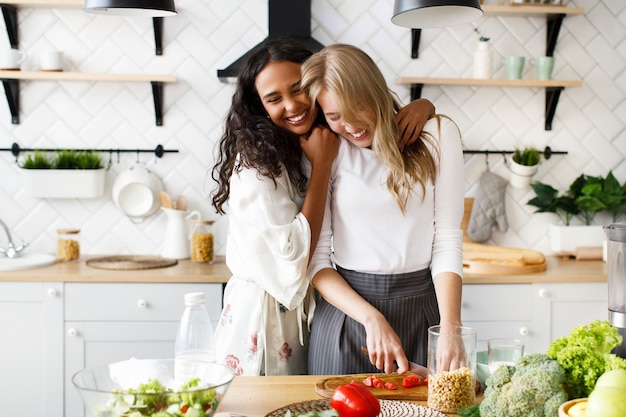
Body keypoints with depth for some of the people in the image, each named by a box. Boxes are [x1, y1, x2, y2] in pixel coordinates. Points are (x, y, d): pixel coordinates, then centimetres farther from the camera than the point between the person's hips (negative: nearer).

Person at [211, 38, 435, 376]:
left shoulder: (336, 140, 0)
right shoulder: (254, 164, -18)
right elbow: (294, 256, -22)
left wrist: (421, 106, -13)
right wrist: (322, 164, -20)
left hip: (316, 308, 6)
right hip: (264, 316, -5)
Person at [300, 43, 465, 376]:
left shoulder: (437, 134, -2)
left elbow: (447, 239, -4)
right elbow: (316, 258, -4)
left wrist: (450, 327, -15)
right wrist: (371, 318, -16)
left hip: (421, 308, 0)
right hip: (345, 307, 0)